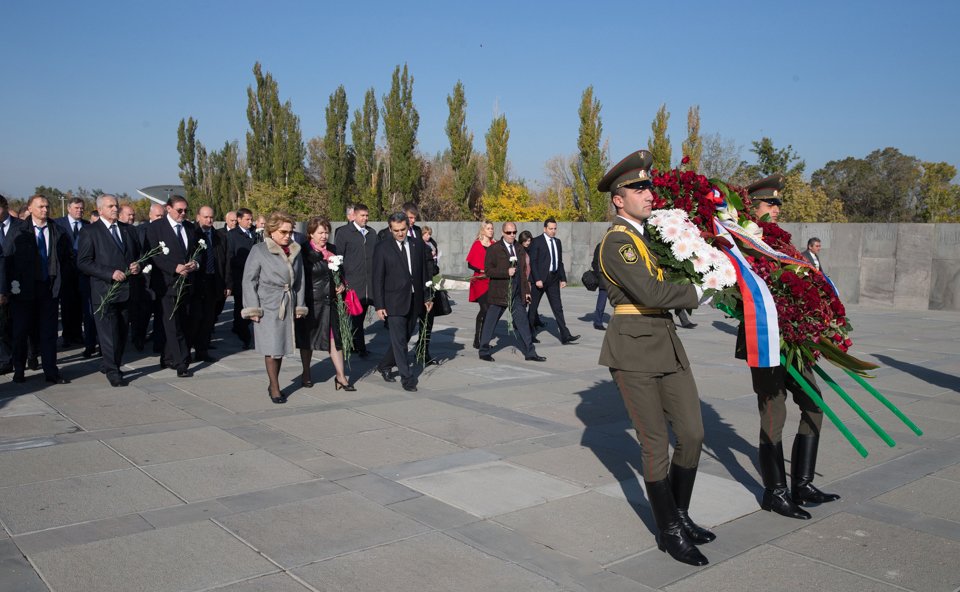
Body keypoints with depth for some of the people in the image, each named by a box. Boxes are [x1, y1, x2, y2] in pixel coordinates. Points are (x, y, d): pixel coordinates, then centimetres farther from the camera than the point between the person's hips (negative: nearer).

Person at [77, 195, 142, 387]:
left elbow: (139, 254, 23)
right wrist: (110, 273, -18)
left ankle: (109, 365, 25)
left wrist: (137, 266, -1)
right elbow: (83, 262, -8)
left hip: (126, 290, 5)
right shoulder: (90, 232, -2)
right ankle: (112, 371, 3)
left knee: (122, 332, 10)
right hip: (104, 290, -5)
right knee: (109, 333, -5)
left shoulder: (129, 230, 14)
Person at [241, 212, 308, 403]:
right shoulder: (259, 250, -5)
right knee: (272, 348, -2)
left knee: (281, 347, 10)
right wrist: (253, 309, -8)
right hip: (268, 306, -4)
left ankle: (273, 385, 23)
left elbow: (299, 280, 12)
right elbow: (249, 280, -5)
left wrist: (299, 306, 9)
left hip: (288, 306, 4)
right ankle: (275, 389, 8)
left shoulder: (295, 251, 7)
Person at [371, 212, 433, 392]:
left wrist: (427, 297, 8)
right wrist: (379, 305, -9)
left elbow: (424, 273, 13)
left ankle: (384, 365, 33)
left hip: (414, 301, 4)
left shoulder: (418, 245, 8)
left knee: (403, 338, 13)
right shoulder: (382, 248, -4)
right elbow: (377, 279, -5)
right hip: (394, 301, -4)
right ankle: (407, 377, 3)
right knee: (399, 341, -5)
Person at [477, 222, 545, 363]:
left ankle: (530, 353, 9)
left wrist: (526, 290, 14)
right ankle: (484, 351, 16)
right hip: (499, 293, -5)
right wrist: (506, 272, -20)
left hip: (517, 294, 5)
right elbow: (488, 271, -11)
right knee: (490, 323, 4)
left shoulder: (520, 249, 14)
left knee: (522, 322, 4)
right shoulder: (494, 249, -5)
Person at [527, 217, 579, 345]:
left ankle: (565, 336, -2)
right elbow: (532, 262, -10)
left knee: (558, 308, 1)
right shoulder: (537, 242, -6)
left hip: (553, 278, 5)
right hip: (539, 278, -5)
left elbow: (560, 262, 16)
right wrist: (537, 279, -17)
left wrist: (563, 278, 9)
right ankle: (530, 334, 18)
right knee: (533, 307, 6)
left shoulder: (558, 242, 13)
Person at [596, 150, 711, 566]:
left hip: (667, 345, 9)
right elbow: (650, 292, -24)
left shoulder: (646, 236, 16)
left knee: (692, 434, 9)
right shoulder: (617, 242, -14)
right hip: (633, 351, -8)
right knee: (656, 445, 1)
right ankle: (669, 533, 16)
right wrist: (697, 293, -12)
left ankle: (680, 515, 28)